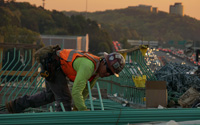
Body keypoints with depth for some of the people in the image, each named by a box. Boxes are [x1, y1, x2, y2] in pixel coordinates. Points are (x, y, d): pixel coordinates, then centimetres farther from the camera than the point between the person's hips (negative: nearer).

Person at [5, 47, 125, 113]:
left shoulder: (98, 69, -2)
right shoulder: (88, 66, -32)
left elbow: (85, 90, 11)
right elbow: (76, 92, -36)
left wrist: (76, 108, 11)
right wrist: (85, 112, -31)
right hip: (52, 66, -10)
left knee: (51, 95, 25)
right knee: (64, 98, -9)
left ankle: (16, 105, 32)